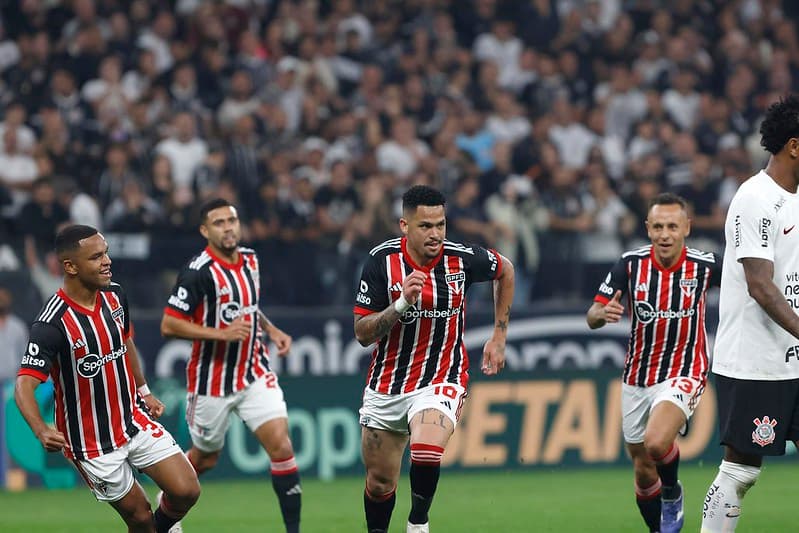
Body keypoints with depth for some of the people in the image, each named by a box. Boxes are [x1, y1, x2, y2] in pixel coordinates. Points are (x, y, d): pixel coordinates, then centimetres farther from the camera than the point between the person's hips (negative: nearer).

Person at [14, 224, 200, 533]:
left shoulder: (114, 295, -2)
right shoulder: (53, 323, -25)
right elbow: (25, 385, -31)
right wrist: (42, 431, -48)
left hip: (136, 420, 6)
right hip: (93, 443, -6)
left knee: (186, 492, -3)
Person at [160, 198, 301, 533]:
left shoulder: (250, 260, 5)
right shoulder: (199, 272, -18)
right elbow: (169, 326, -19)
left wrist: (271, 330, 8)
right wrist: (221, 333, -24)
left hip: (255, 374, 5)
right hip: (212, 382, -5)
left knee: (281, 445, -12)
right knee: (205, 458, 12)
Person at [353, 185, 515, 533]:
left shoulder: (462, 258, -10)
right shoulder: (382, 260, -12)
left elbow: (505, 270, 13)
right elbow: (363, 334, -11)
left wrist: (499, 337, 14)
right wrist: (402, 303, -27)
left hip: (442, 378, -2)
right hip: (386, 385, 2)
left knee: (427, 451, -30)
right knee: (379, 482, 9)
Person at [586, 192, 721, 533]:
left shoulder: (706, 265, -12)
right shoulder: (630, 264, -8)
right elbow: (591, 318, -8)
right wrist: (603, 313, -31)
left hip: (684, 373, -3)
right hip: (637, 377, 3)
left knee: (656, 443, -28)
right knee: (643, 473, 10)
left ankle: (672, 493, 3)